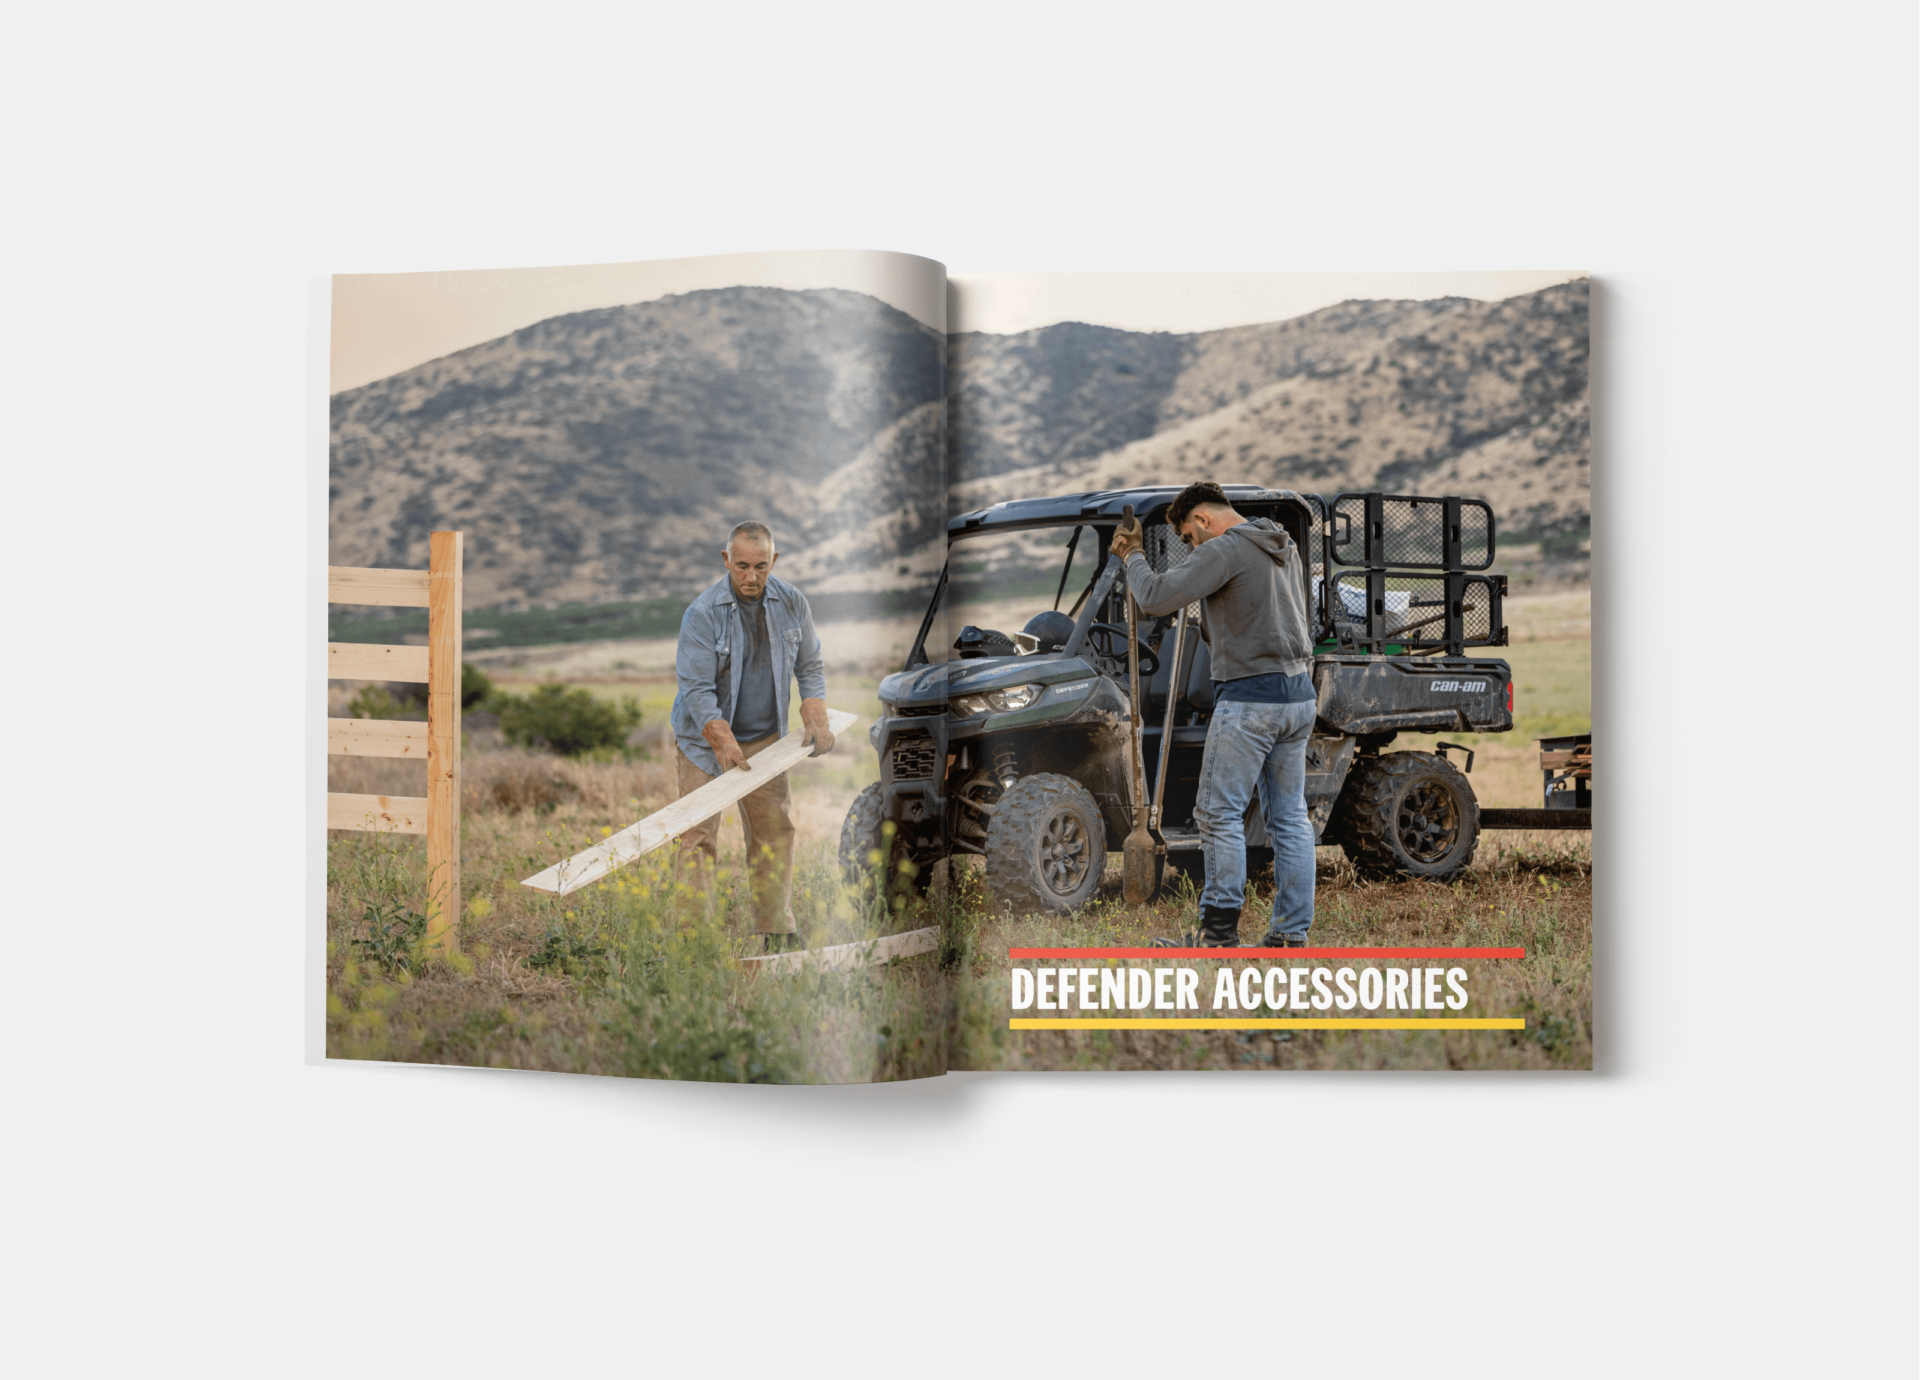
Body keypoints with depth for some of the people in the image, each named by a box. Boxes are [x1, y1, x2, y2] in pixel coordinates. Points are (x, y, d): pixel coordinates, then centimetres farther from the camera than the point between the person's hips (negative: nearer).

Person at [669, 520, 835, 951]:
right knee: (698, 835, -7)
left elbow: (810, 667, 8)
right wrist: (724, 743, -30)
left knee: (774, 831, 5)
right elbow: (696, 688, -19)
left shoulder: (792, 604, -2)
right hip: (705, 738, -4)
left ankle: (776, 929, 14)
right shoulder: (702, 613, -17)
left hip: (765, 738, 4)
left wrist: (816, 720, -7)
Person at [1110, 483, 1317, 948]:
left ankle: (1219, 928, 1)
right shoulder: (1286, 547, 15)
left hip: (1249, 699, -8)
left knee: (1220, 814, -1)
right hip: (1299, 694, 8)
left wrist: (1132, 556, -1)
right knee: (1290, 817, 9)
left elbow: (1156, 598, -18)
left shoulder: (1222, 551, -12)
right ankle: (1291, 933, 11)